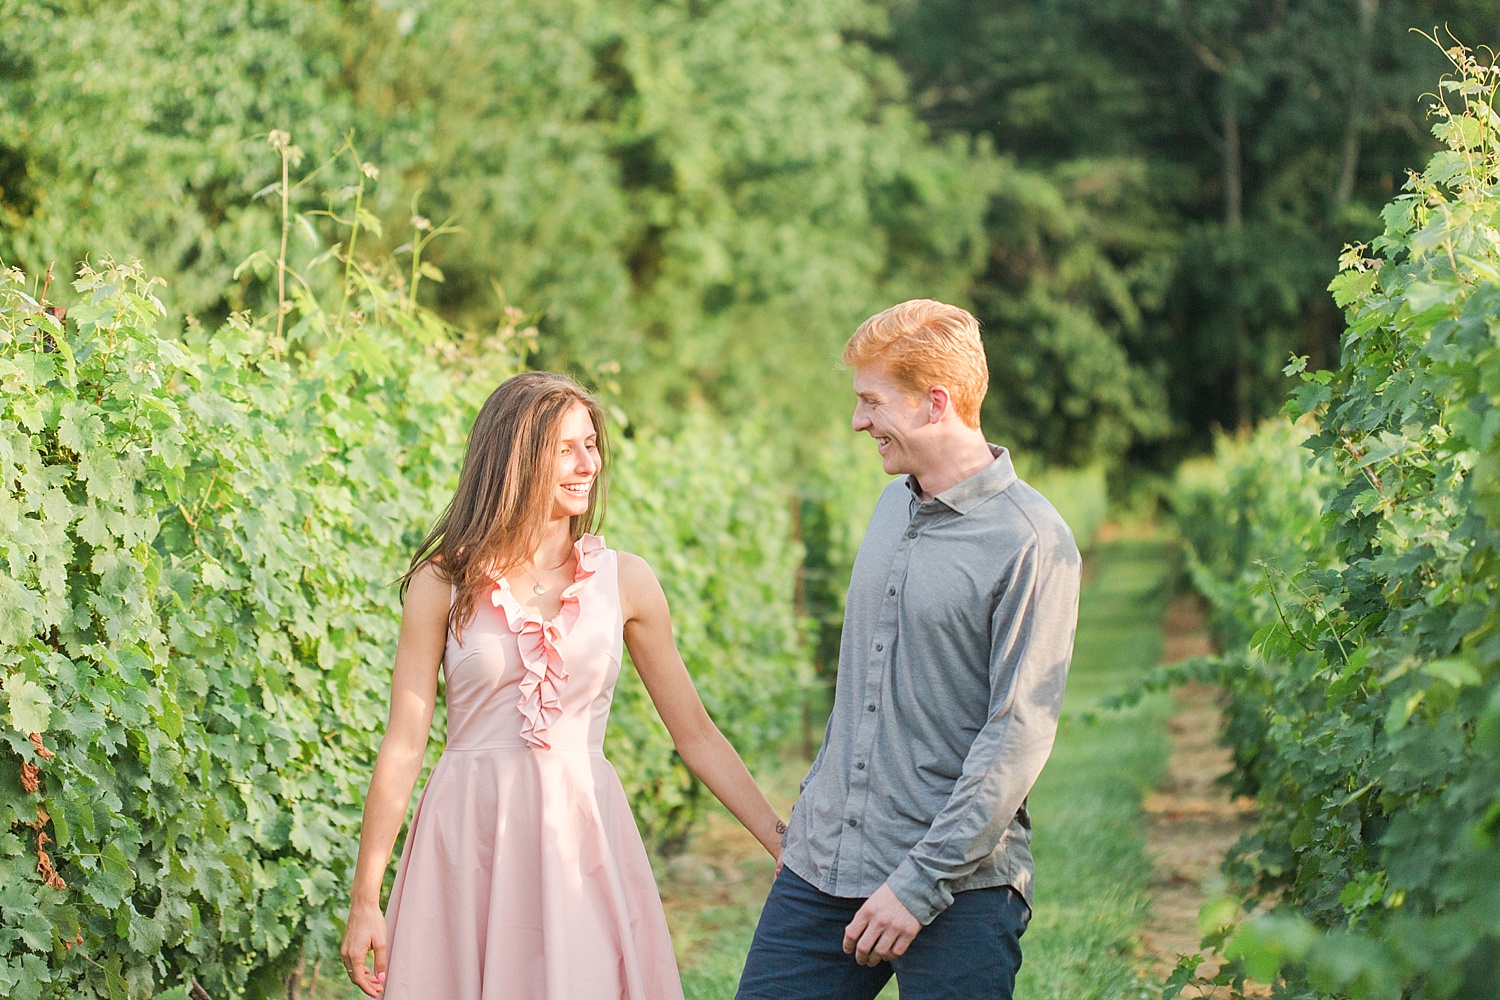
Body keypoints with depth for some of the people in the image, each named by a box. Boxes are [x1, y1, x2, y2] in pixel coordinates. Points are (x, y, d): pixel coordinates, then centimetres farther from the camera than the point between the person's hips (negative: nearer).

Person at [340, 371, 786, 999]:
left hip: (583, 843, 1)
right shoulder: (445, 582, -1)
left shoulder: (624, 581, 4)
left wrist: (783, 846, 4)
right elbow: (403, 745, 0)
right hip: (469, 840, -1)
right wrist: (364, 901, -1)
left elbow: (696, 735, 9)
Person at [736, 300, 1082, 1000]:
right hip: (822, 864, 6)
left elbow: (1018, 737, -16)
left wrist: (919, 883, -18)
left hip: (957, 889, -6)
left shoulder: (1032, 542, -12)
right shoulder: (893, 505, 11)